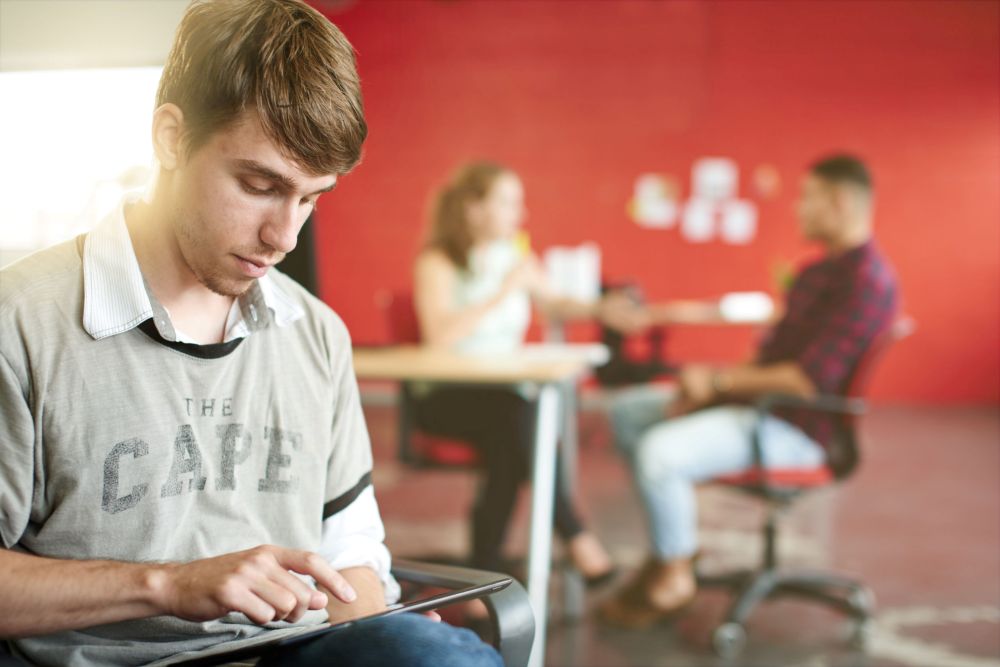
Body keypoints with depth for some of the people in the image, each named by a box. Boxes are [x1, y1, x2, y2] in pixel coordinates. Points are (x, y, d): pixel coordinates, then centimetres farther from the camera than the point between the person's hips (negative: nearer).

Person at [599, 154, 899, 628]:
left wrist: (718, 380, -19)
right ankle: (673, 545, 10)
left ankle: (675, 575, -7)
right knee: (628, 411, 10)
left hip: (795, 429, -11)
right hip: (759, 403, 11)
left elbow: (808, 380, -27)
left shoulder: (866, 281, -20)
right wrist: (710, 387, 2)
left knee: (659, 450, -29)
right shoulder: (820, 269, 14)